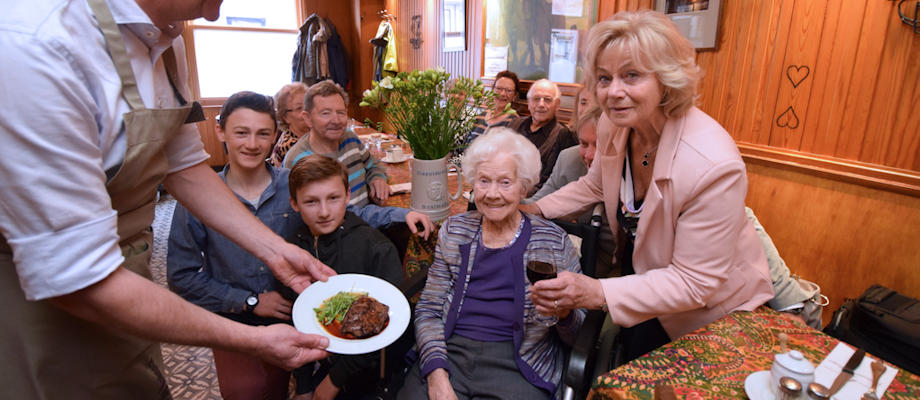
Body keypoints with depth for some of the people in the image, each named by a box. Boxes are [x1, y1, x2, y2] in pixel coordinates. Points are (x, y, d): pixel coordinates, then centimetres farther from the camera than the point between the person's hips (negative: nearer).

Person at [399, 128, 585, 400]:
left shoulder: (554, 243, 0)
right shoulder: (453, 231, 8)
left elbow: (578, 335, 6)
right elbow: (428, 310, 6)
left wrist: (564, 313, -17)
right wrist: (436, 372, -8)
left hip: (515, 366, -1)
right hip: (449, 354, 2)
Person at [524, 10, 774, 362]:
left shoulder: (713, 166, -37)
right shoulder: (612, 124, -17)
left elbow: (695, 283, -30)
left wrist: (599, 293, -40)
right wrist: (536, 209, -6)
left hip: (711, 307, -5)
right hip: (641, 272, 6)